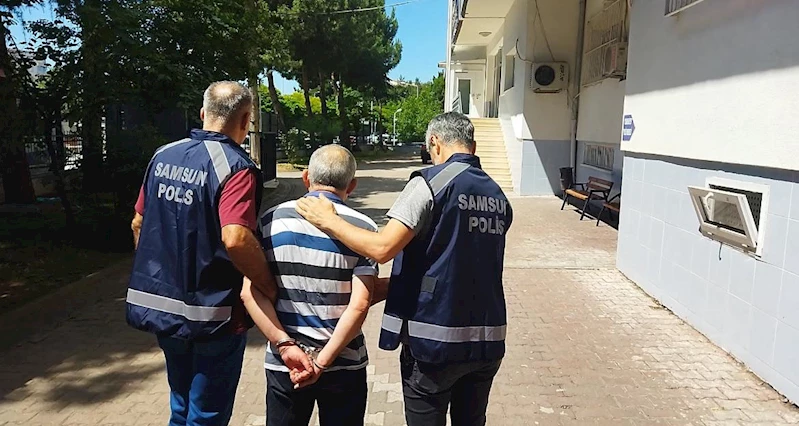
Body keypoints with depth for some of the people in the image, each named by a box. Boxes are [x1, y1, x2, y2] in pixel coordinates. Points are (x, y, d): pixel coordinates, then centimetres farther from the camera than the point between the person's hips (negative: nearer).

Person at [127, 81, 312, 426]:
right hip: (212, 313, -7)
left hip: (160, 303, 7)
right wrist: (270, 287, -19)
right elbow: (235, 239, -33)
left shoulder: (163, 156, 3)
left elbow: (138, 223, 11)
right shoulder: (236, 167, -19)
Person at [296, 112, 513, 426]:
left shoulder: (430, 182, -12)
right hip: (487, 340, 6)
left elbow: (382, 248, -21)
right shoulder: (500, 198, 8)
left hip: (434, 340, -6)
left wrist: (327, 220, -7)